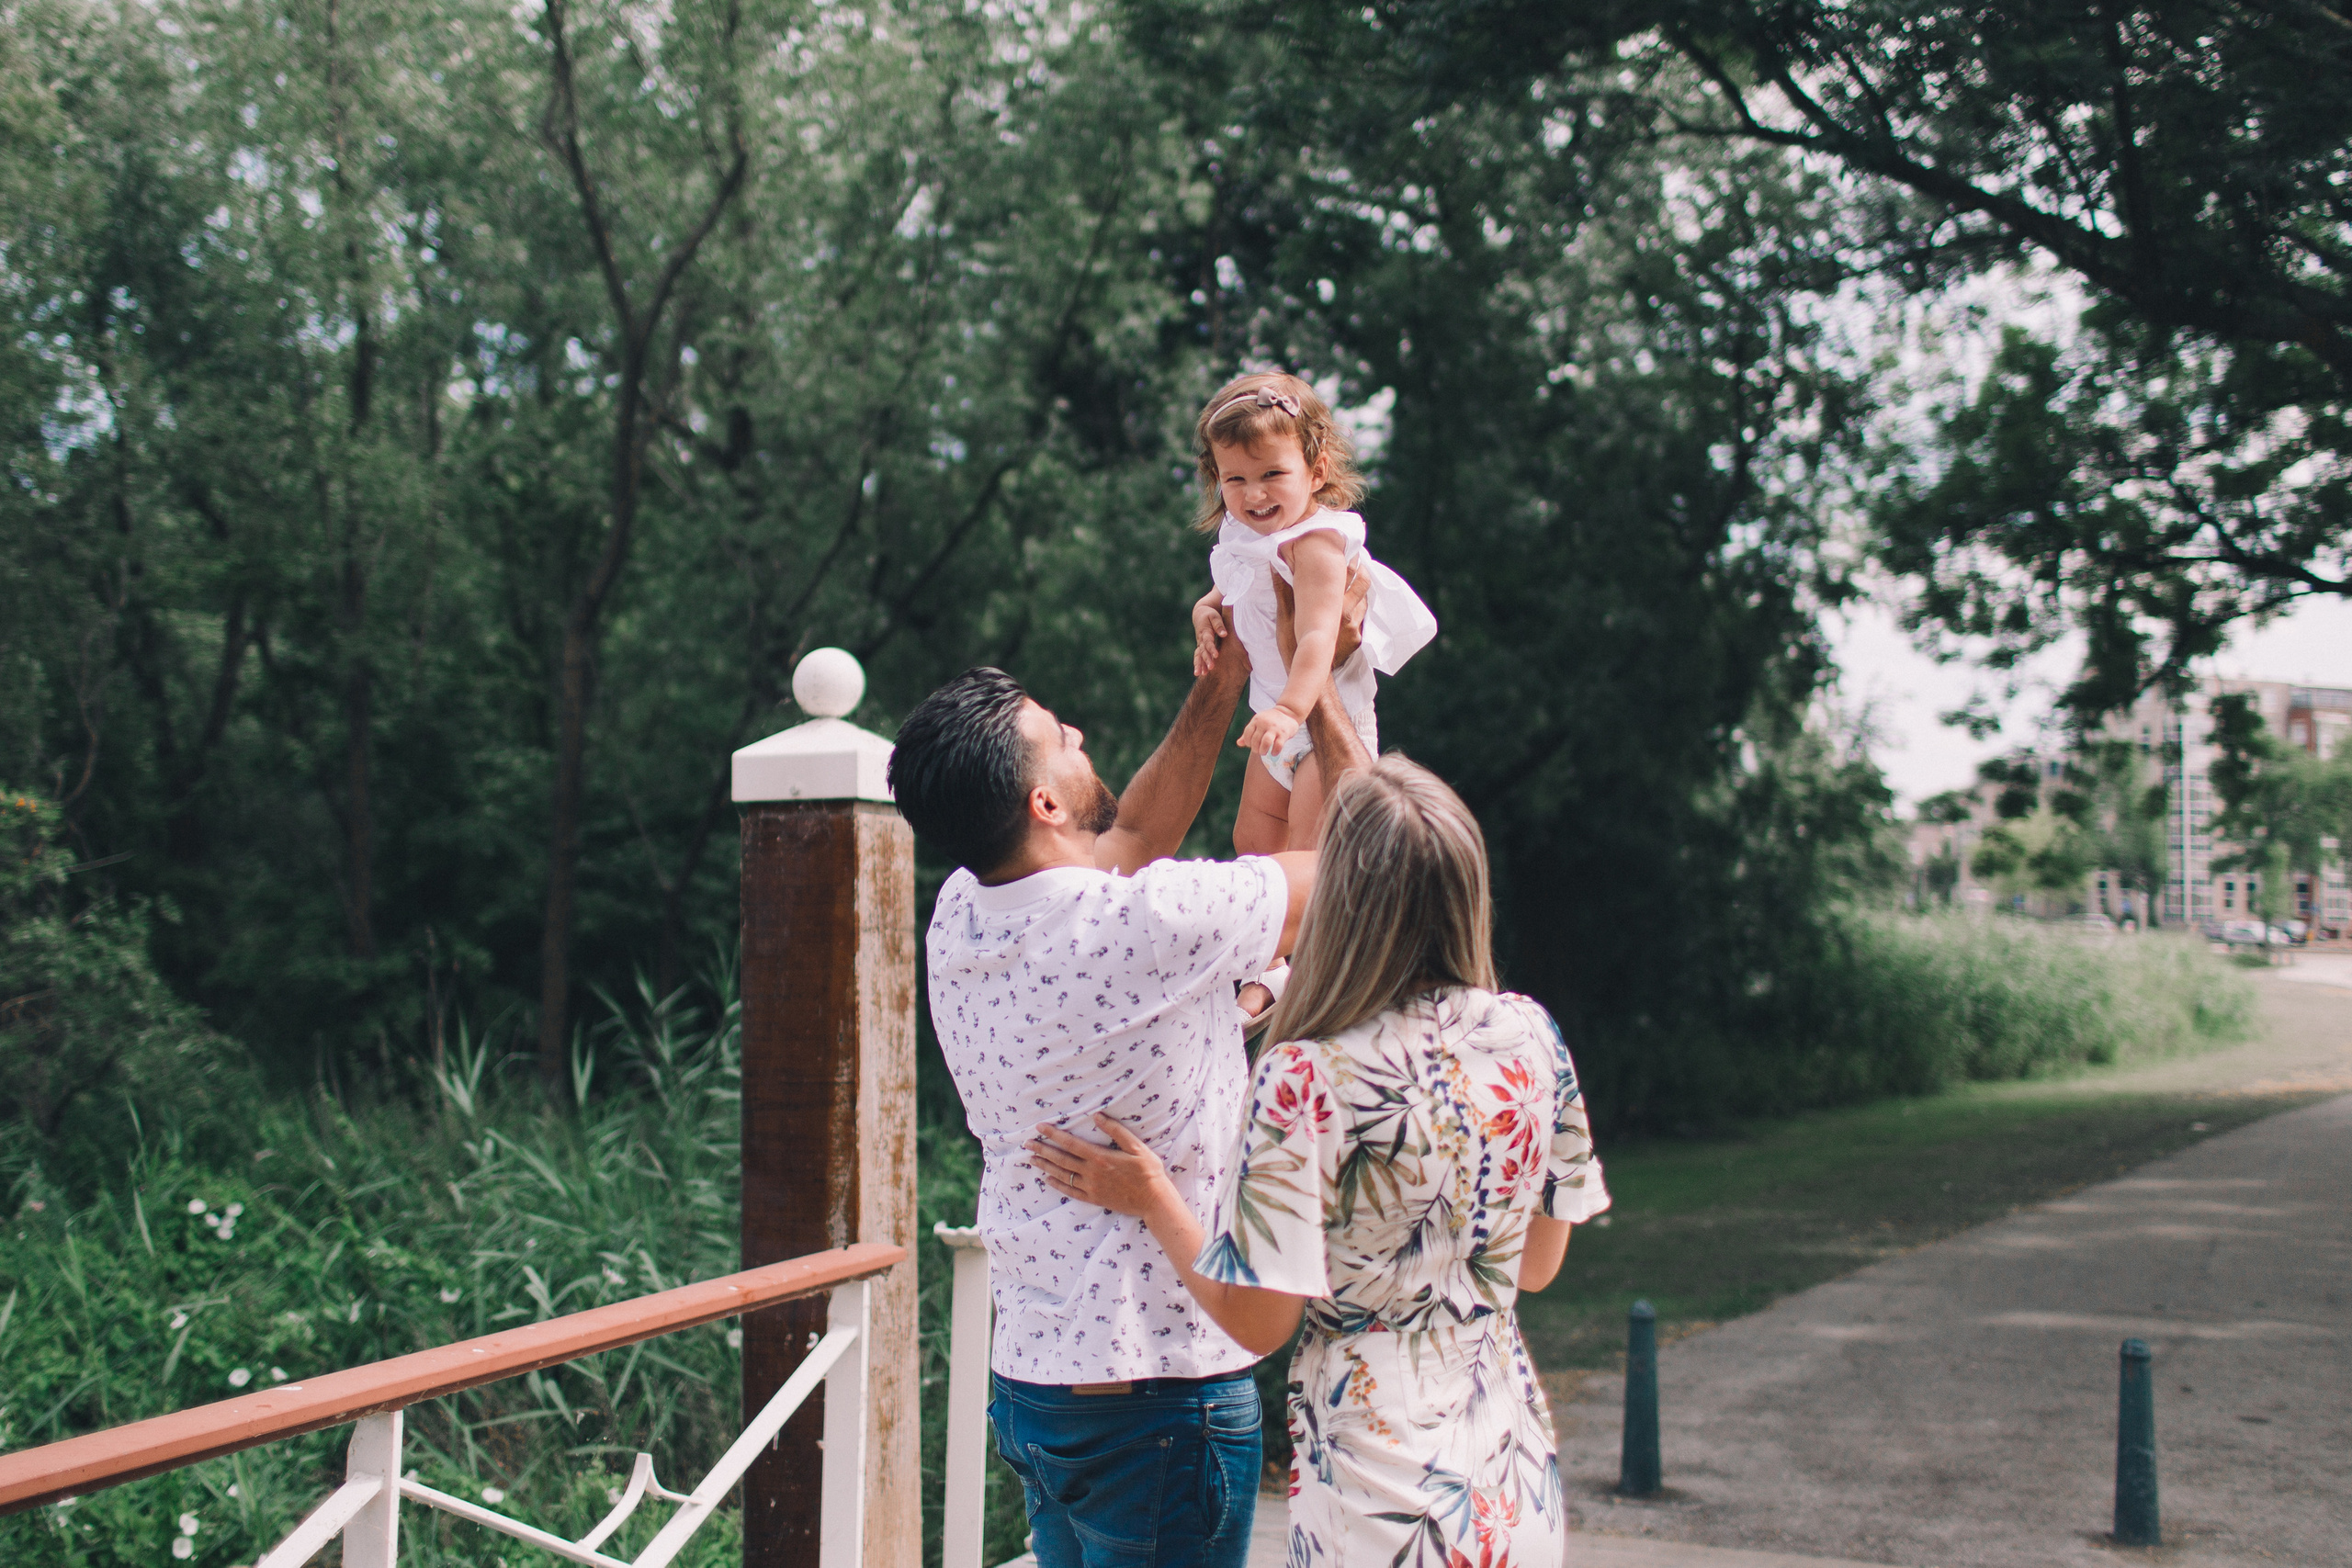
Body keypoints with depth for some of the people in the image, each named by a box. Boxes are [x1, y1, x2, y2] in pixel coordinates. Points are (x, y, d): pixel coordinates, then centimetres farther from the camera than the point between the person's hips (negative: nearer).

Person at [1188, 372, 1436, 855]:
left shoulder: (1314, 543, -27)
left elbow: (1318, 634, -40)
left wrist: (1291, 709, -55)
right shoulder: (1252, 538, 1)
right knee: (1252, 843, 20)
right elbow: (1225, 595, 18)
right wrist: (1206, 613, -7)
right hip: (1282, 724, 10)